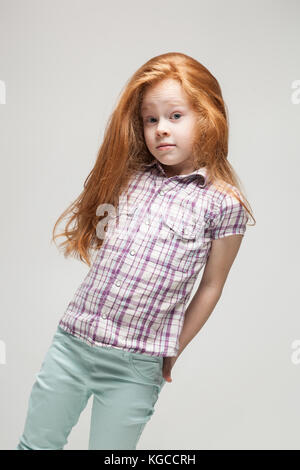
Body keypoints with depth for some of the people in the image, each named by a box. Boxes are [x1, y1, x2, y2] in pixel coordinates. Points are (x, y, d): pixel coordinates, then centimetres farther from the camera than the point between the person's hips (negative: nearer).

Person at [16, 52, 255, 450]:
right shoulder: (130, 176, 4)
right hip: (72, 341, 4)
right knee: (36, 445, 16)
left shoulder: (223, 203, -8)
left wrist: (172, 352, 7)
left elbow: (211, 286, 1)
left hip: (136, 369, -4)